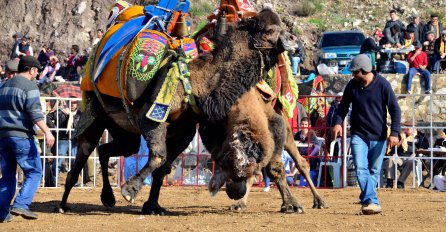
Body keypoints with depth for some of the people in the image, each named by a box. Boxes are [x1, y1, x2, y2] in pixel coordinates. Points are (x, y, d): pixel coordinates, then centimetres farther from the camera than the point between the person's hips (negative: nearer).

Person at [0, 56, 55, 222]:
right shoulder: (29, 86, -5)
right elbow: (34, 112, -17)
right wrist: (47, 132, -22)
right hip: (21, 135, -7)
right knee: (34, 171, -1)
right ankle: (21, 205, -16)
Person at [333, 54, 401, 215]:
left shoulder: (382, 85, -8)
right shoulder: (352, 85, 0)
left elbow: (395, 109, -6)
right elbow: (344, 105, 14)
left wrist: (394, 132, -15)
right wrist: (338, 122, -4)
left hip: (378, 137, -1)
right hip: (358, 135, 1)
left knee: (374, 171, 6)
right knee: (361, 169, -16)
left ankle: (366, 200, 20)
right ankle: (372, 202, -23)